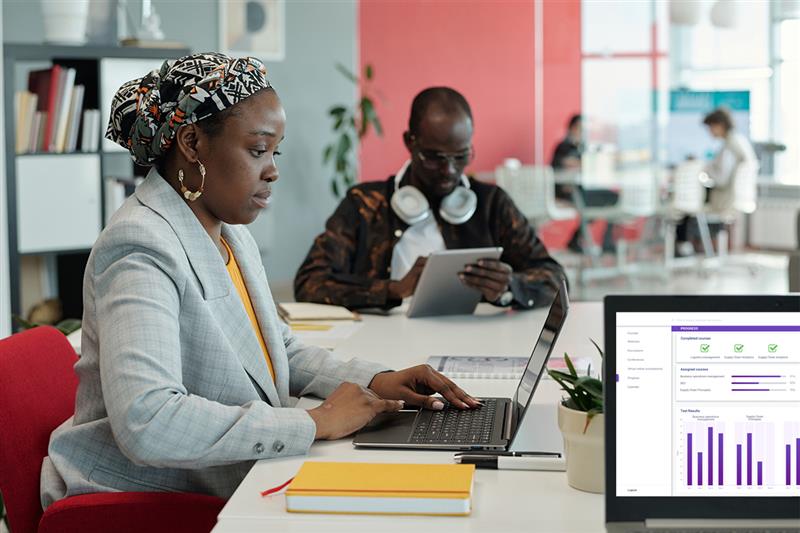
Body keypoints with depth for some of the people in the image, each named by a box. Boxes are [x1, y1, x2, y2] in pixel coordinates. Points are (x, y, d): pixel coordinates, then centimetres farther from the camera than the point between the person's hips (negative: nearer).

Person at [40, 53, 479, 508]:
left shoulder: (231, 233, 10)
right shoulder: (141, 250, -20)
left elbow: (279, 349, 23)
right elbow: (146, 424, -32)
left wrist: (375, 381, 5)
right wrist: (316, 423, -25)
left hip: (221, 494, 8)